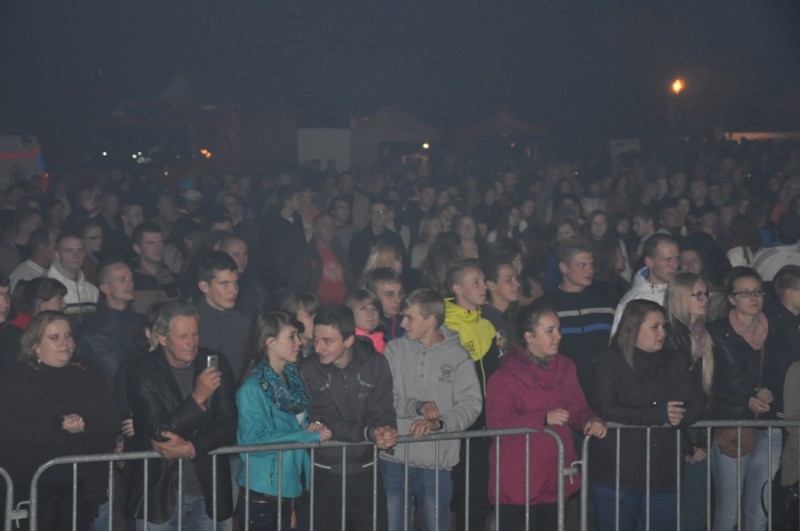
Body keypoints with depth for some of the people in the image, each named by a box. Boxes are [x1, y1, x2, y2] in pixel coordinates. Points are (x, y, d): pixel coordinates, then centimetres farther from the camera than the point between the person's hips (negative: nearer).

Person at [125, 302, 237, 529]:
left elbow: (228, 425, -2)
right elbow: (159, 432, -16)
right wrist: (198, 397, -23)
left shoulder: (216, 364, 1)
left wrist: (191, 448, -16)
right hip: (159, 494, -3)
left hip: (207, 493, 3)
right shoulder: (142, 372, -9)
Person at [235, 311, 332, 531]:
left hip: (298, 492, 6)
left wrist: (314, 429, -8)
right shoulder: (251, 390, -13)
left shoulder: (294, 379, 7)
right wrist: (306, 435, -21)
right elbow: (253, 441, -21)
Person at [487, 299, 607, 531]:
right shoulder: (506, 375, -11)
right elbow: (496, 425, -16)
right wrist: (544, 419, -20)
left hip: (554, 478, 6)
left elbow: (577, 407, 13)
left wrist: (591, 420, -10)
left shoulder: (564, 367, 9)